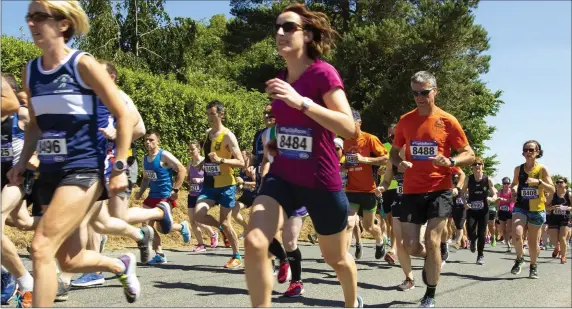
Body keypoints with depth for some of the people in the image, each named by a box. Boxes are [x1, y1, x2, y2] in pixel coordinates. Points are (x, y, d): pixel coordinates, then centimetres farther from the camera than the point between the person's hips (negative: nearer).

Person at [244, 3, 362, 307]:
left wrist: (301, 101, -32)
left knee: (335, 257, 15)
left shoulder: (323, 73, -14)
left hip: (321, 182, -5)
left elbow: (349, 127, -26)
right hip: (281, 176, 5)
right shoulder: (280, 79, 6)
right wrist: (277, 143, 9)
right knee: (254, 242, -20)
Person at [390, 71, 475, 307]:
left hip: (439, 190, -3)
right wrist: (399, 163, -8)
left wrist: (450, 161, -20)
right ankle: (432, 262, 38)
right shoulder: (405, 121, 3)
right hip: (412, 191, 3)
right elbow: (393, 152, 15)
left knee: (432, 241, -10)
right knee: (410, 247, 1)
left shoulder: (448, 121, -4)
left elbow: (469, 155, 1)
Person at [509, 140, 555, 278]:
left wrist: (538, 182, -23)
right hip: (520, 207, 1)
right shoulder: (518, 169, 4)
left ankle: (533, 266, 35)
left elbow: (552, 190, -8)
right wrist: (514, 189, -2)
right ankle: (520, 258, 5)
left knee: (533, 242, 9)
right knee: (516, 235, -23)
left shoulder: (542, 169, -4)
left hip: (537, 210, -1)